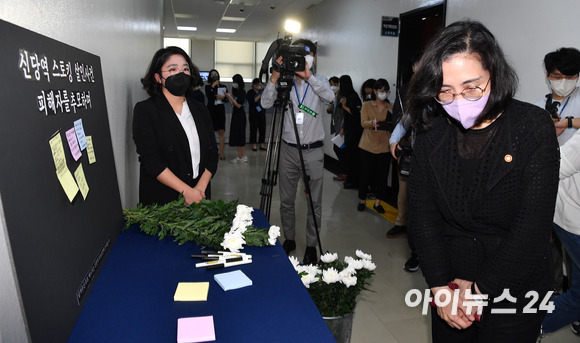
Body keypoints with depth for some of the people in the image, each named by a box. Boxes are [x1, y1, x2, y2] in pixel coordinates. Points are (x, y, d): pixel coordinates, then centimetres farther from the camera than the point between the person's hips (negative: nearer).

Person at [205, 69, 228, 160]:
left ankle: (221, 152, -2)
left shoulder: (223, 87, 11)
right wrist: (213, 86, -9)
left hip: (220, 110, 0)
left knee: (221, 132, -5)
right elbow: (208, 96, -11)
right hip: (211, 110, 0)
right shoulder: (208, 87, 8)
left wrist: (222, 97, -9)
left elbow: (227, 99, 11)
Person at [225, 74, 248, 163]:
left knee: (239, 135, -5)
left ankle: (243, 156, 3)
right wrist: (228, 97, 8)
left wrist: (230, 97, -15)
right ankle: (239, 155, 15)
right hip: (235, 114, 8)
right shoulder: (236, 92, 11)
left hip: (240, 115, -8)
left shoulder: (242, 92, -11)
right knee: (235, 135, 9)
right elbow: (233, 104, 13)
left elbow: (239, 105, -16)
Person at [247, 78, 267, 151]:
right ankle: (254, 145, 4)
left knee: (262, 128, 2)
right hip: (253, 113, -4)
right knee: (253, 129, -2)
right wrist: (259, 96, -20)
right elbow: (251, 101, -12)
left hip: (262, 112, 4)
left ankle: (261, 144, 9)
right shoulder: (250, 92, 1)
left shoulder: (262, 91, 12)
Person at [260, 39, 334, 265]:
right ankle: (289, 240, 29)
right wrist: (274, 78, -23)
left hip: (313, 151, -1)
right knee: (286, 201, 11)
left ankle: (311, 246, 19)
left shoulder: (319, 81, 3)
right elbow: (266, 103, -11)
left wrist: (308, 76, -31)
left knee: (314, 203, 5)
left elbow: (329, 96, -20)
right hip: (288, 150, 2)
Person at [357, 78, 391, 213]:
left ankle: (377, 202, 18)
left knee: (382, 174, 4)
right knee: (366, 173, 4)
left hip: (384, 146, 2)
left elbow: (395, 126, 12)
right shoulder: (367, 105, 3)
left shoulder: (391, 108, 10)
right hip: (368, 145, -2)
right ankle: (362, 200, 20)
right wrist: (372, 123, -30)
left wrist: (392, 121, -12)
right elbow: (363, 123, -9)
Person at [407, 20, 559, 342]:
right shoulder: (431, 134, -7)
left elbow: (533, 228, -17)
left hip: (514, 294, -2)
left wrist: (480, 288, -14)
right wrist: (440, 288, -12)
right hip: (451, 287, 3)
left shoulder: (533, 127, -15)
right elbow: (422, 216, -7)